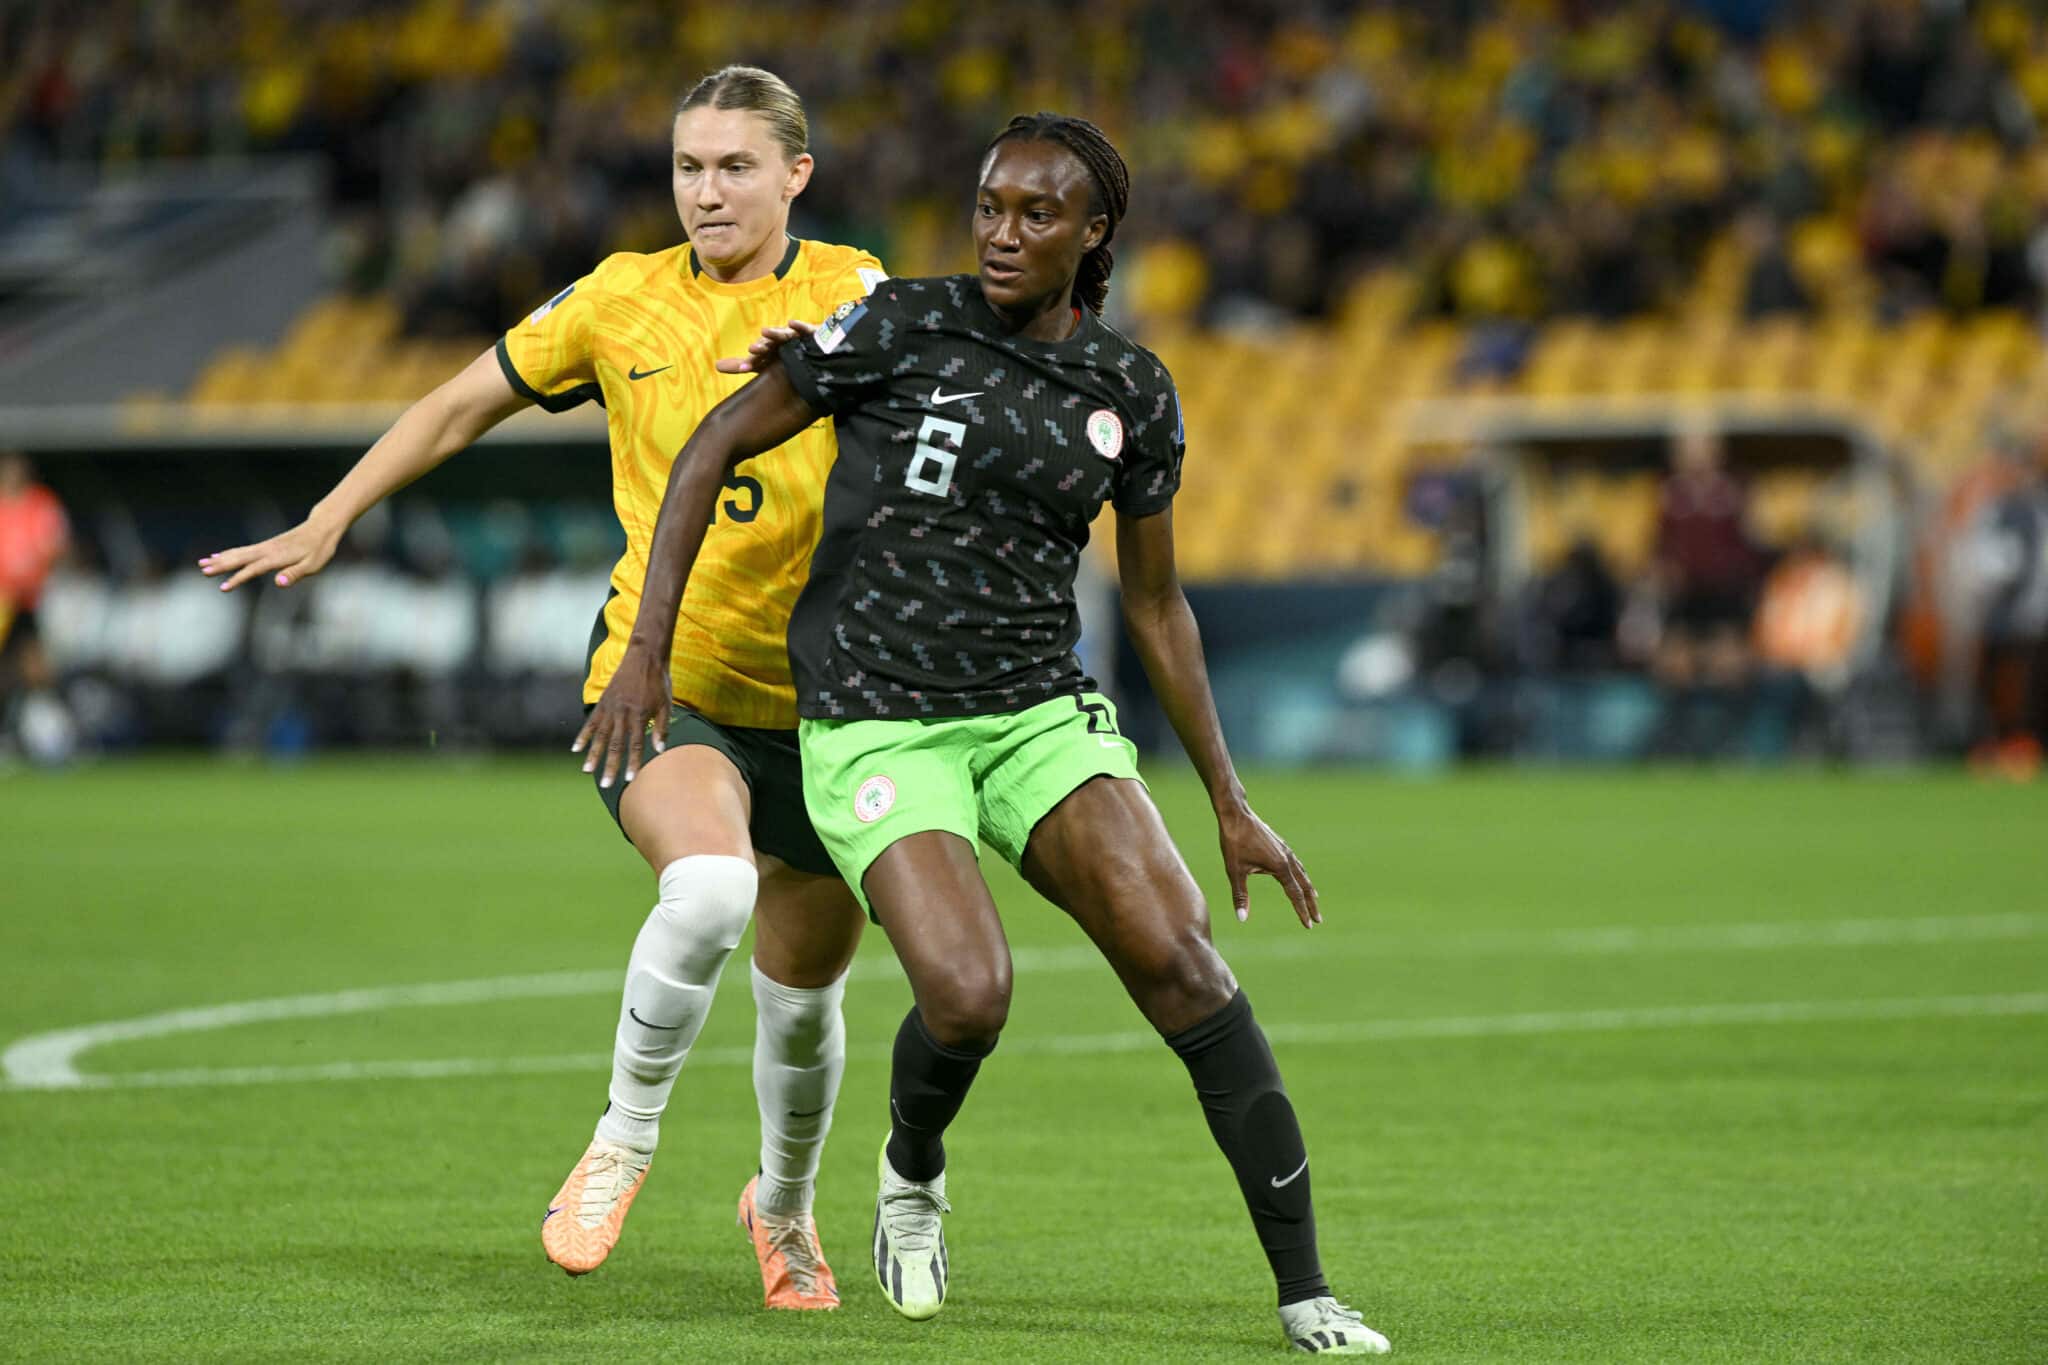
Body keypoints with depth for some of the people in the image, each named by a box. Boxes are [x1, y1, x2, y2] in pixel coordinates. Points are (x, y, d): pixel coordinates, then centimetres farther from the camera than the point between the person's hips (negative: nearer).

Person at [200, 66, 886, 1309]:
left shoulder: (849, 295, -2)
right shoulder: (623, 299, 2)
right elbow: (465, 406, 13)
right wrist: (326, 524, 11)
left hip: (816, 704, 1)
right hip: (660, 683, -1)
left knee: (804, 998, 12)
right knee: (709, 888, -33)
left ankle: (785, 1208, 43)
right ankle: (626, 1137, -9)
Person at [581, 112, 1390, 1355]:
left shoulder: (1131, 393, 5)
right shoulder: (901, 328, -6)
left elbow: (1157, 605, 15)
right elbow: (719, 446, 0)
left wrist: (1232, 804, 13)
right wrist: (647, 648, -6)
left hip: (1039, 715, 3)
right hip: (875, 729, -3)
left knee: (1178, 957, -18)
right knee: (969, 996, -25)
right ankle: (913, 1169, 13)